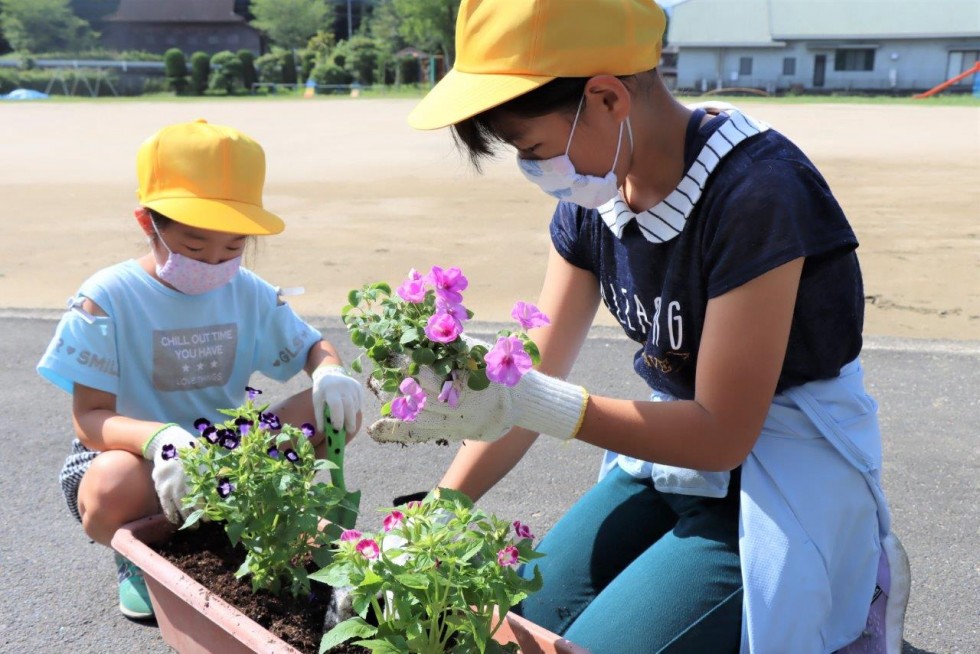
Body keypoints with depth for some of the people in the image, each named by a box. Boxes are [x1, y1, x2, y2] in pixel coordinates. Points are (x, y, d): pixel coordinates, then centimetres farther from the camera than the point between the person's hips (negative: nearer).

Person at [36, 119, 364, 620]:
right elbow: (90, 417, -18)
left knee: (339, 410, -13)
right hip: (136, 450, -3)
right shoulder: (107, 298, -15)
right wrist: (160, 439, -41)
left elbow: (312, 348, 10)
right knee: (113, 487, -41)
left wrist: (330, 373, -18)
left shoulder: (249, 294, -1)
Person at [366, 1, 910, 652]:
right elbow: (534, 385, -2)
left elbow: (722, 434, -24)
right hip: (676, 445, 7)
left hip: (778, 486, -6)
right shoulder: (593, 198, -5)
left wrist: (532, 404, -34)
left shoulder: (756, 195, -28)